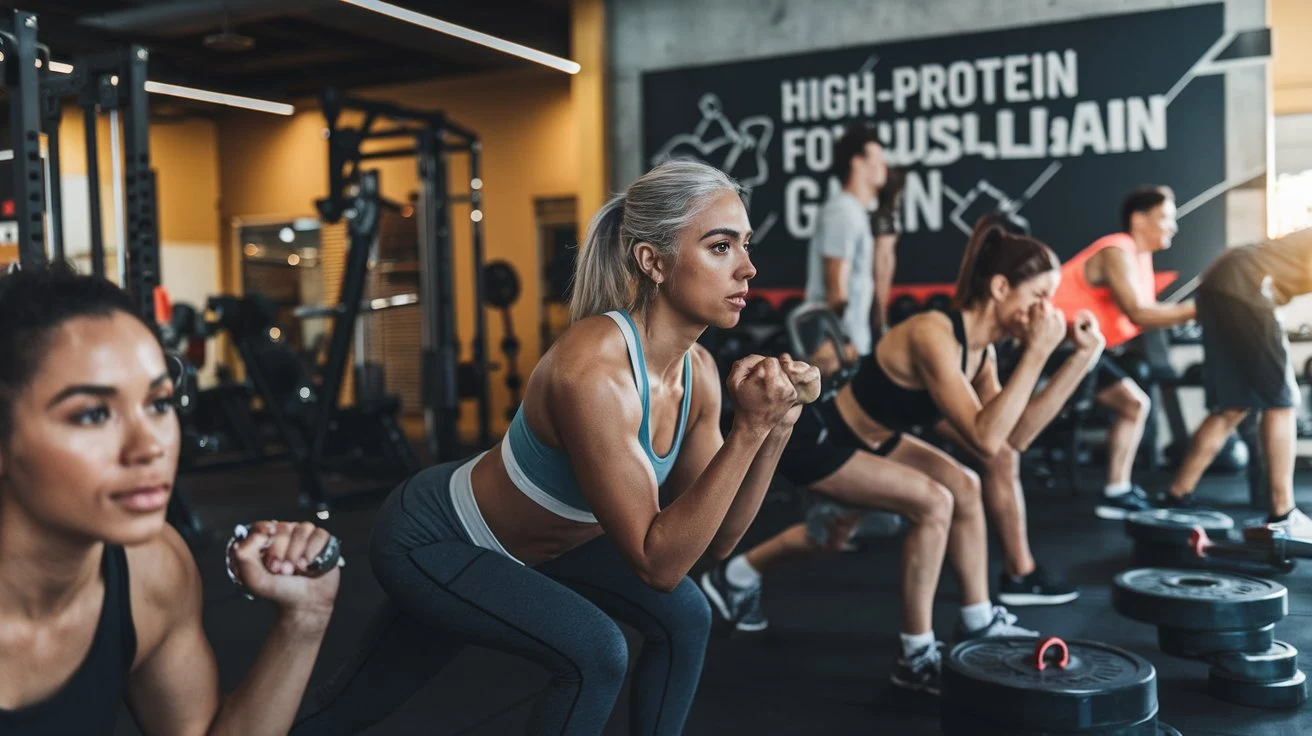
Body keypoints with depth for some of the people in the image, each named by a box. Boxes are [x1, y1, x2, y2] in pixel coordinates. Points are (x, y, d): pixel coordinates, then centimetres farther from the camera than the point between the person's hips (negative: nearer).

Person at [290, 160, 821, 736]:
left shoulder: (699, 372, -12)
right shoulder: (593, 370, -37)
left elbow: (716, 541, -6)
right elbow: (656, 562, -34)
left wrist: (776, 430, -19)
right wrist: (749, 429, -39)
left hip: (529, 538, 8)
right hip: (428, 539, -8)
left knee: (684, 617, 2)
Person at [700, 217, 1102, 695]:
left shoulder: (981, 347, -2)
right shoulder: (934, 336, -30)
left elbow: (1013, 440, -4)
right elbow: (986, 440, -36)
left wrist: (1081, 360, -6)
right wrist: (1037, 351, -33)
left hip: (863, 439, 10)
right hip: (811, 440, -10)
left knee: (964, 487, 10)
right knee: (933, 502, -21)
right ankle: (916, 657, -6)